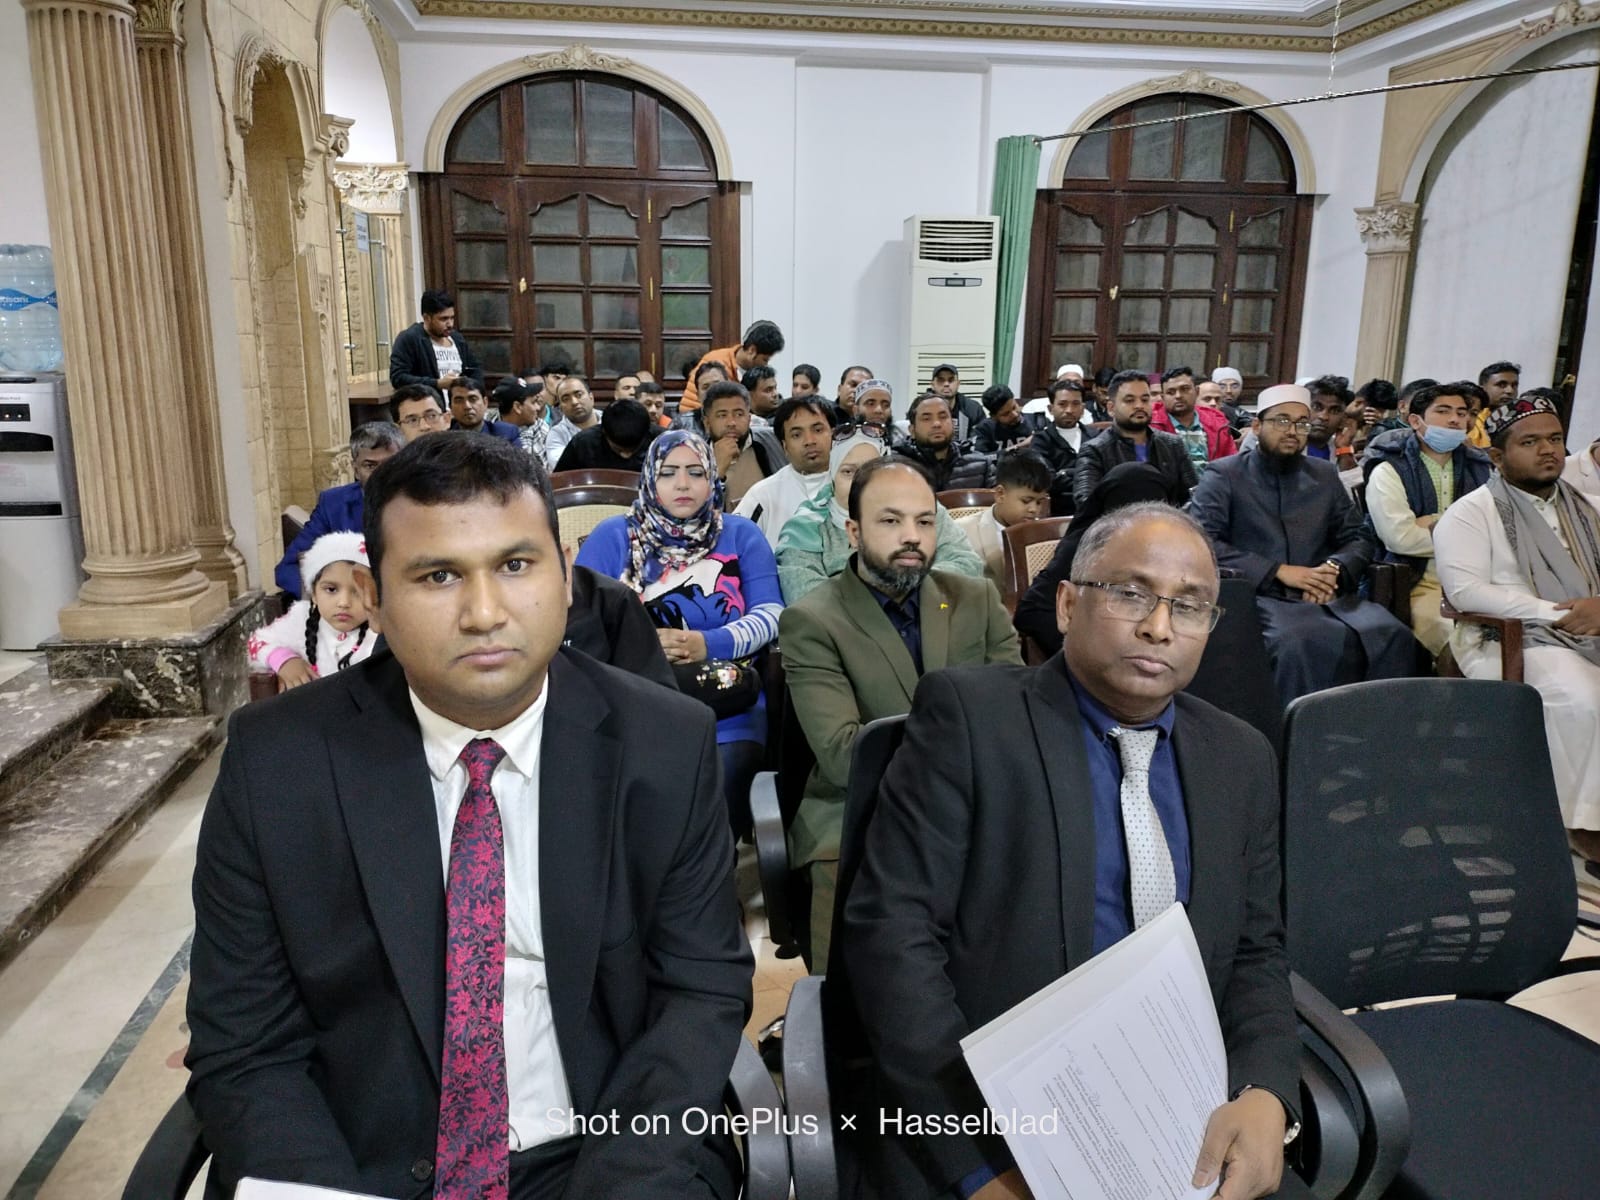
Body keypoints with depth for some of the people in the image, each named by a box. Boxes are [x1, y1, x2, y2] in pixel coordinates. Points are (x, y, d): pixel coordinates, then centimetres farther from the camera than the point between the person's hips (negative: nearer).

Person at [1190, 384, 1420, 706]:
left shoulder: (1325, 475, 21)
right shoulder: (1224, 475, 6)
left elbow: (1359, 538, 19)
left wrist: (1336, 570, -5)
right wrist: (1279, 571, -13)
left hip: (1324, 594, 5)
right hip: (1257, 594, -4)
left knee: (1393, 637, -24)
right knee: (1303, 640, -37)